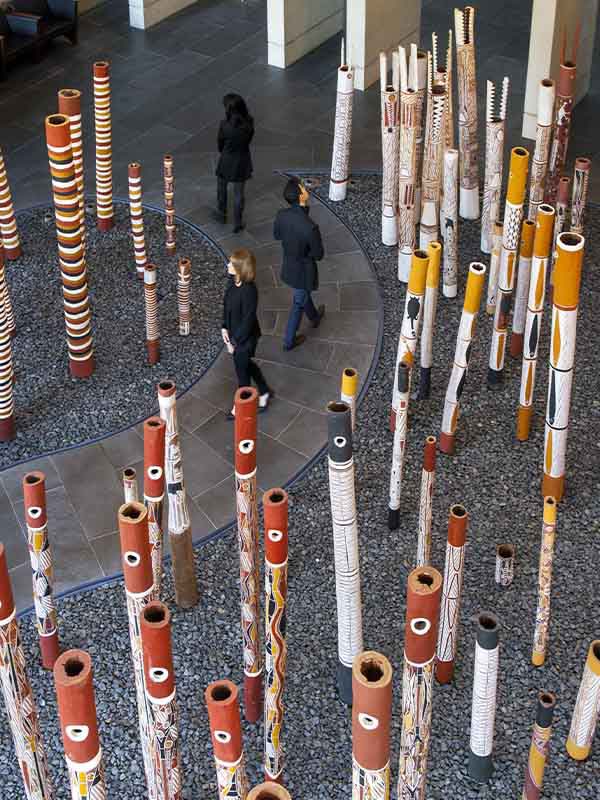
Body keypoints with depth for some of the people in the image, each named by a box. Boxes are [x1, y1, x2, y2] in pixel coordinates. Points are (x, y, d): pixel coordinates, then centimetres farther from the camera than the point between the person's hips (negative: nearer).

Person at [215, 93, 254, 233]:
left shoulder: (225, 124, -25)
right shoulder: (249, 122, -15)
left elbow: (220, 143, -8)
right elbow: (249, 139, 0)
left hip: (227, 160, -2)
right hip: (243, 160, 2)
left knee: (221, 186, 26)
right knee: (239, 192, 17)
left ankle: (222, 215, 43)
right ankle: (237, 223, 23)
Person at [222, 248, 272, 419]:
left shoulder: (249, 291, -32)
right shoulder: (233, 282, -8)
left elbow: (248, 320, -26)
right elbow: (226, 304, 7)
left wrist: (236, 341, -18)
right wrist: (225, 327, 1)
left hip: (246, 337, -8)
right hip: (234, 332, 8)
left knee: (241, 368, 13)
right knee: (246, 364, 26)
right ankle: (264, 392, 49)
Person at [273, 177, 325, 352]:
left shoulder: (281, 215, -20)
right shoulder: (310, 227, -38)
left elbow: (277, 235, 2)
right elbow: (318, 255, -23)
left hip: (288, 265, 6)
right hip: (303, 271, -6)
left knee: (303, 293, 33)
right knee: (298, 304, 18)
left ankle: (314, 317, 62)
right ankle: (289, 340, 36)